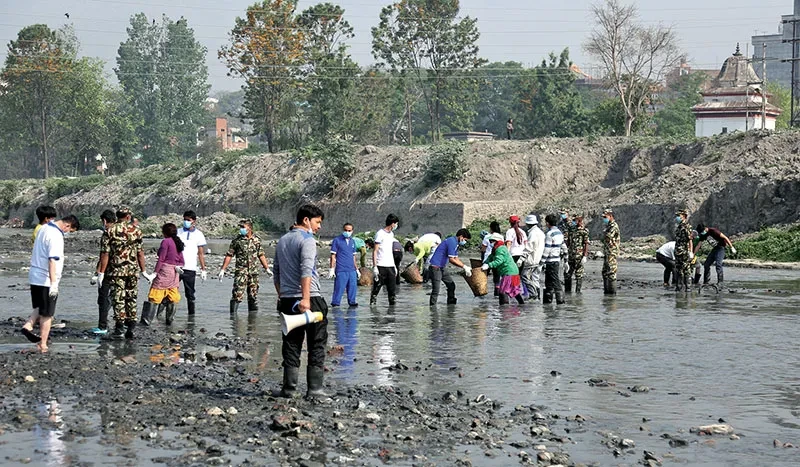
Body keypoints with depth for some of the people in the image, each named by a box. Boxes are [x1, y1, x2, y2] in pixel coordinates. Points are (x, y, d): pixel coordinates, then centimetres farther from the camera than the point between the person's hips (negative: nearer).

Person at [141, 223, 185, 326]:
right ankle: (169, 320, 16)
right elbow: (182, 261, 16)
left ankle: (147, 319, -12)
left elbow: (161, 259, -13)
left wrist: (155, 272, -11)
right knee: (172, 298, 13)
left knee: (154, 297, -7)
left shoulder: (166, 241, -9)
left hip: (165, 271, -8)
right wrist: (178, 267, 5)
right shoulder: (178, 243, 14)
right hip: (175, 274, 8)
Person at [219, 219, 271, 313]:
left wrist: (267, 268, 14)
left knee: (253, 296, 8)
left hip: (253, 272, 3)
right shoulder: (237, 240, -1)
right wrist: (222, 269, -4)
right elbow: (229, 255, 1)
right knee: (237, 295, -12)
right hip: (241, 272, -3)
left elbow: (261, 255, 16)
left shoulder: (257, 240, 7)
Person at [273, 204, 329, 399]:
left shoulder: (282, 241, 16)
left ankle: (289, 388, 8)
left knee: (291, 345, 10)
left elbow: (276, 272, 20)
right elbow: (306, 271, -22)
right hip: (309, 300, -7)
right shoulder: (307, 240, -9)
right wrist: (306, 298, -29)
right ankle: (314, 388, -3)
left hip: (287, 300, 7)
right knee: (317, 345, 0)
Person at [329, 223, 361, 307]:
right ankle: (335, 303, 2)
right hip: (341, 271, -5)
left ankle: (352, 302, 14)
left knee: (353, 287, 5)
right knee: (339, 288, -6)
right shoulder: (337, 240, -1)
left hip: (352, 270, 5)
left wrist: (357, 269, 22)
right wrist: (332, 269, -8)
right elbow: (333, 256, -2)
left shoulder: (352, 242, 16)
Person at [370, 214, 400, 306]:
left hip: (390, 266, 7)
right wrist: (374, 266, -15)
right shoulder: (380, 234, -7)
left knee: (392, 288, 4)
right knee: (376, 287, -4)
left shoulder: (391, 234, 17)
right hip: (381, 266, -7)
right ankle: (372, 304, 1)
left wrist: (394, 266, 21)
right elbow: (375, 251, -9)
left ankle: (392, 305, 8)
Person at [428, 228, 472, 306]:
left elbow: (456, 259, 18)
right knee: (436, 290, -10)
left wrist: (465, 267, 6)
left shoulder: (456, 243, 14)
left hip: (442, 267, 11)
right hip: (436, 267, -11)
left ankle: (451, 305, 22)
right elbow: (451, 260, -20)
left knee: (451, 285, 15)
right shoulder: (452, 242, -18)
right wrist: (464, 266, -15)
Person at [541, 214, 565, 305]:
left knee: (555, 281, -7)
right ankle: (547, 300, 19)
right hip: (557, 259, 9)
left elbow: (546, 249, -16)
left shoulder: (549, 234, -14)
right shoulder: (560, 233, 13)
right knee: (549, 281, 15)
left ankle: (560, 299, -8)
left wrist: (542, 262, -12)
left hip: (551, 261, -9)